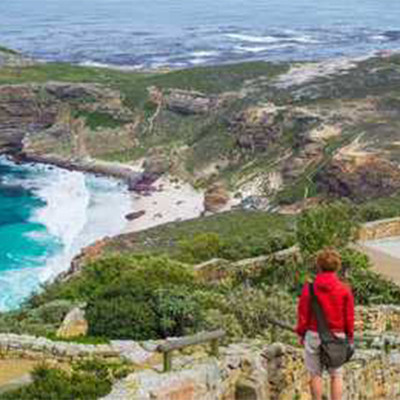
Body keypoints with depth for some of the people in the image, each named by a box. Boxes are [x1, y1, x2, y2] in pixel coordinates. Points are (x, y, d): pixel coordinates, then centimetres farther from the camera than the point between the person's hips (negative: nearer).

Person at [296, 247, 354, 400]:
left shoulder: (309, 288, -8)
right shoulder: (344, 289, -6)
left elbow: (303, 314, -2)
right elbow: (349, 316, 0)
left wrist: (301, 333, 11)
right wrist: (350, 336, 14)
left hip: (314, 335, 0)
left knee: (315, 375, 9)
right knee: (336, 375, 10)